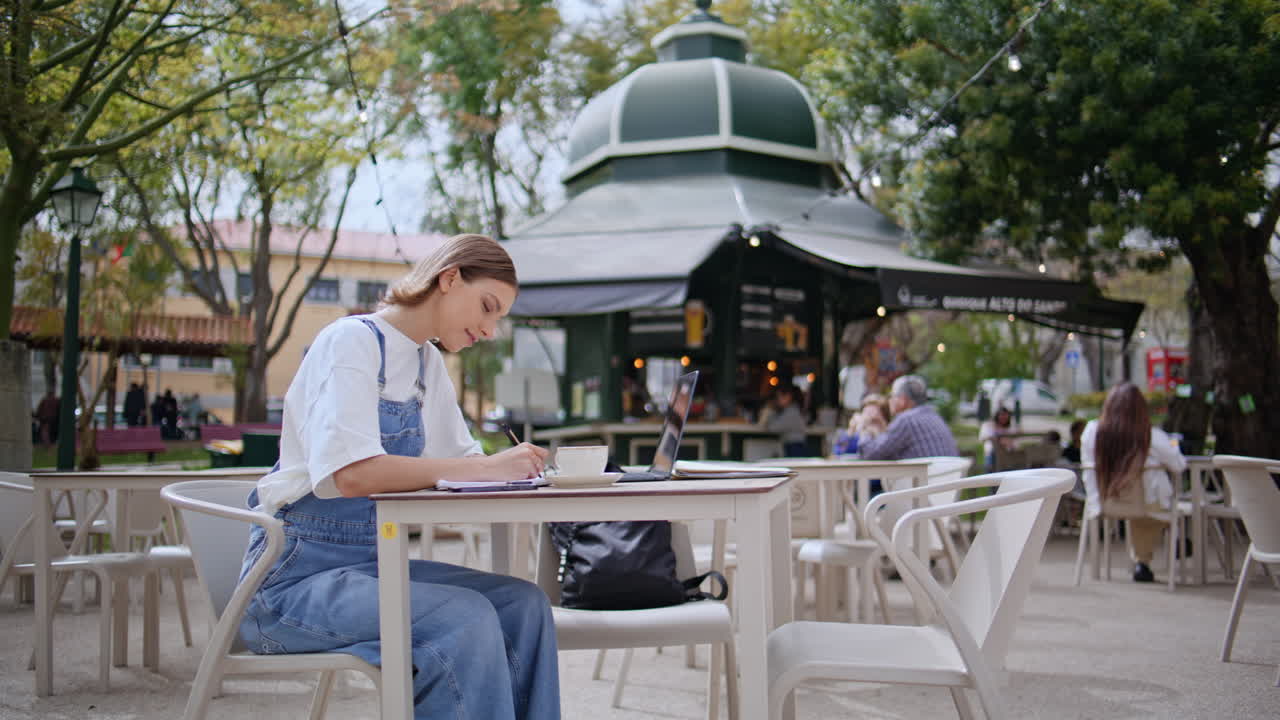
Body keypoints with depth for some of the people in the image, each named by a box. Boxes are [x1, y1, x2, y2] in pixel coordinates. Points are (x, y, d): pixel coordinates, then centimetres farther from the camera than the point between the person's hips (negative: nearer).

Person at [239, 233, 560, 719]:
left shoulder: (429, 364, 14)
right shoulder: (352, 341, -13)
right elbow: (353, 473, -26)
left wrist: (516, 466, -8)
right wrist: (487, 468, -27)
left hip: (371, 565, 8)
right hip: (298, 578, -8)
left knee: (523, 604, -12)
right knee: (463, 617, -28)